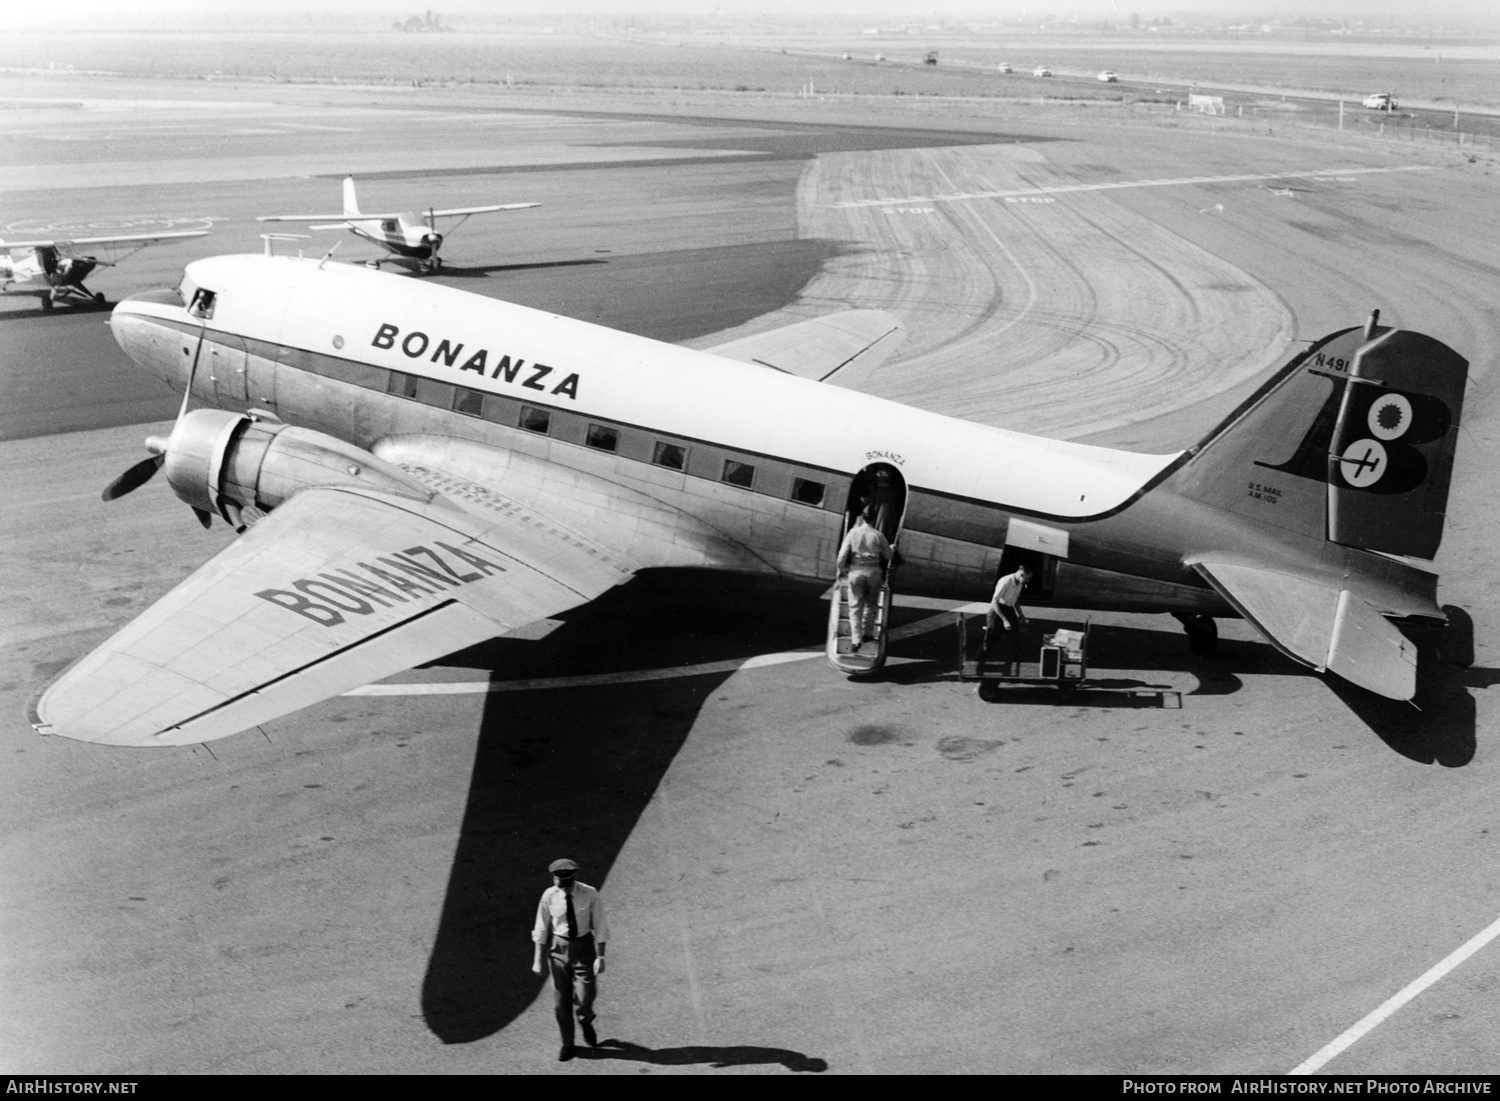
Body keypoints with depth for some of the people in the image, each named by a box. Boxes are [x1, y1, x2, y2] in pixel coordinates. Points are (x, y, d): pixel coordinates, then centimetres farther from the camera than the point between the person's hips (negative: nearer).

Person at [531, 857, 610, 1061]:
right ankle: (567, 1044, 29)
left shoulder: (590, 895, -16)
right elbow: (541, 929, -2)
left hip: (584, 946, -2)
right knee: (560, 1001, 8)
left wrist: (600, 957, -11)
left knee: (584, 999, -5)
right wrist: (538, 959, -1)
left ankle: (585, 1022, 32)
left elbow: (600, 927, -9)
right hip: (559, 947, 2)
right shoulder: (549, 896, -12)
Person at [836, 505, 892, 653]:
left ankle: (856, 640, -4)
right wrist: (884, 571, 21)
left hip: (856, 571, 0)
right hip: (874, 572, 0)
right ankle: (866, 633, 23)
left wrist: (841, 569, 10)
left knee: (855, 607, 4)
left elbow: (842, 555, -5)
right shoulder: (878, 535, -3)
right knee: (871, 604, 20)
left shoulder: (853, 533, -3)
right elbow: (888, 555, 3)